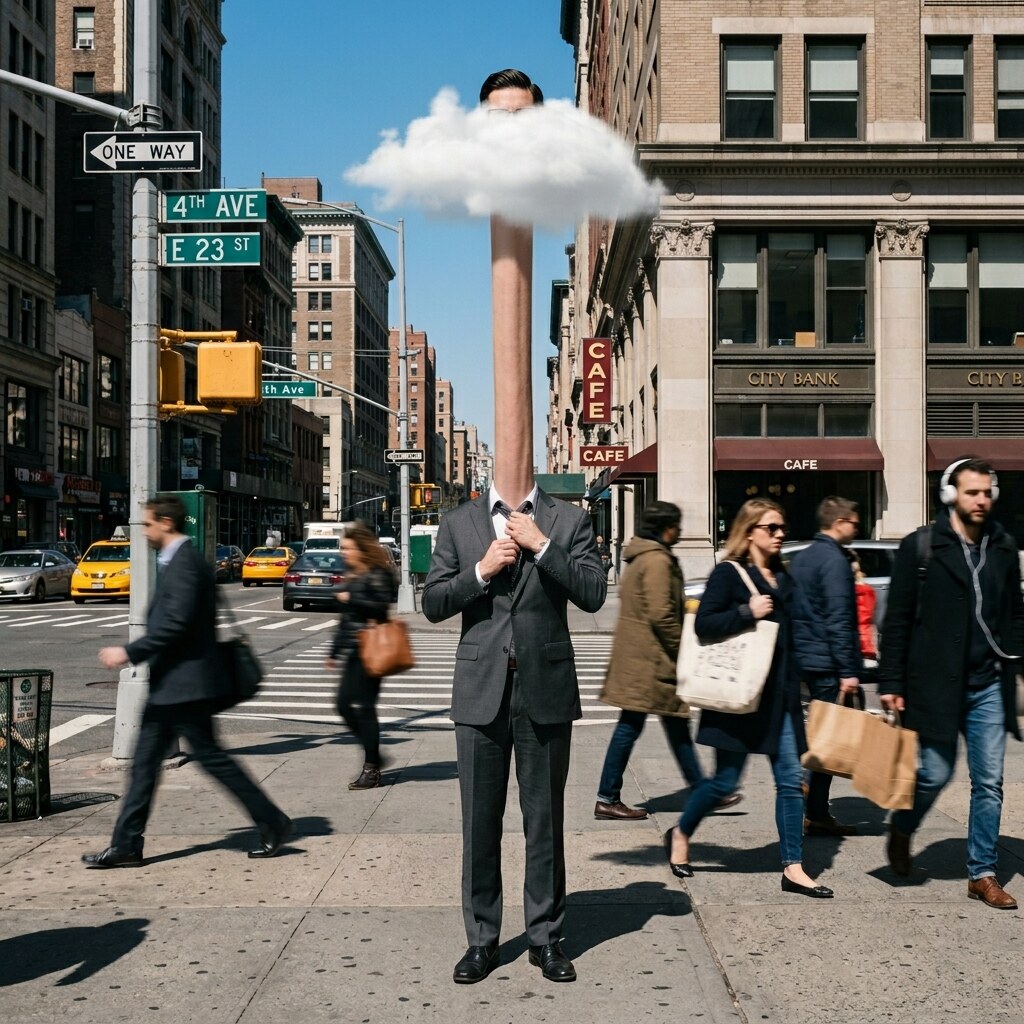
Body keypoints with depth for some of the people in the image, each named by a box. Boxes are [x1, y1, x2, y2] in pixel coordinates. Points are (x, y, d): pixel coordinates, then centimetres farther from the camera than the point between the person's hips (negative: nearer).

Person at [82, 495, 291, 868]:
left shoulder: (184, 563, -16)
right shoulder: (177, 560, 16)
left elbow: (176, 624, -24)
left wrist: (129, 652, -19)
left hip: (184, 683, -10)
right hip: (169, 685, 10)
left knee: (211, 757, -3)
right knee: (145, 763, 10)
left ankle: (272, 823, 8)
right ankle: (126, 846, 16)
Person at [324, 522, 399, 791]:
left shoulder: (377, 574, -9)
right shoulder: (352, 575, 16)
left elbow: (382, 607, -19)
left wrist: (351, 599, -18)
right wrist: (334, 651, 23)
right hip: (353, 650, 9)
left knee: (363, 707, -6)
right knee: (344, 705, 8)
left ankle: (371, 769, 3)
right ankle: (373, 756, 21)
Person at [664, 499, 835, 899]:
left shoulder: (782, 578, 14)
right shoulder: (728, 573, -7)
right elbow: (703, 624, -15)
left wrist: (794, 687, 19)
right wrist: (748, 612, -23)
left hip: (780, 694, 7)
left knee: (791, 779, 2)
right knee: (725, 780, 2)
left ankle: (792, 868, 8)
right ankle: (680, 834, 25)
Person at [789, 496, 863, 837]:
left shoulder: (800, 558, 14)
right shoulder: (834, 560, -14)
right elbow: (838, 619, -19)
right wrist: (848, 670, -18)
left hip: (806, 657, 9)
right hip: (828, 661, -9)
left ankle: (817, 812, 18)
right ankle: (816, 815, 0)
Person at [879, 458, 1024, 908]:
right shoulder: (920, 546, -5)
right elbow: (896, 620, -4)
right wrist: (891, 682, -7)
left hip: (988, 685, 4)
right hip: (936, 682, -4)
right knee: (935, 773, 1)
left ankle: (982, 874, 16)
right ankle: (901, 832, 30)